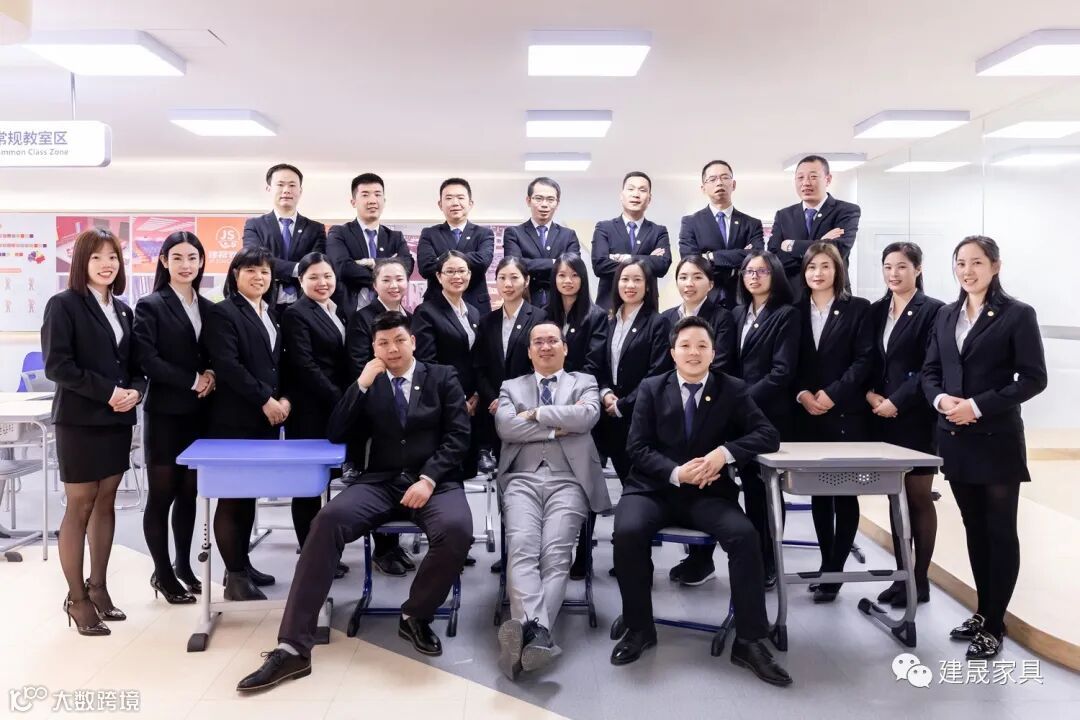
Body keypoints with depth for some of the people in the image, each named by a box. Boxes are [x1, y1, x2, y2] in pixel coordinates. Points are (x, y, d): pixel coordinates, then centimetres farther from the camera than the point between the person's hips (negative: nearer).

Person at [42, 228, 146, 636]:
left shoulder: (123, 310, 11)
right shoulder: (63, 305, -6)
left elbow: (135, 364, 13)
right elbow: (57, 365, -14)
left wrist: (134, 392, -7)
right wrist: (107, 392, -18)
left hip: (117, 420, 6)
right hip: (80, 421, -6)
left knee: (106, 503, 11)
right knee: (79, 507, 0)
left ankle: (99, 587, 21)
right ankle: (77, 598, 11)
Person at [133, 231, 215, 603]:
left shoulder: (208, 307, 10)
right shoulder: (150, 306, -5)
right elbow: (147, 360, -14)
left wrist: (211, 375, -7)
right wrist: (192, 381, -15)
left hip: (199, 413, 5)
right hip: (165, 412, -5)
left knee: (189, 492, 13)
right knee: (162, 493, 2)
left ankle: (184, 565, 26)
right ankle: (162, 573, 14)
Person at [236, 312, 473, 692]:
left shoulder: (443, 378, 10)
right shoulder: (369, 385, 17)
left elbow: (457, 436, 0)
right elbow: (336, 435, 8)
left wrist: (428, 479, -15)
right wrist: (362, 383, -3)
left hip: (434, 480, -2)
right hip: (381, 481, 2)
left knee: (456, 530, -34)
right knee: (328, 520, -28)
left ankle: (415, 616, -6)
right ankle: (293, 648, -26)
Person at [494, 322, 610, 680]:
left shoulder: (584, 382, 20)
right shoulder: (511, 387, 22)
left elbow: (587, 415, -4)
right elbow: (505, 426, 1)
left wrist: (536, 414, 0)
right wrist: (559, 425, -1)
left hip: (568, 480, 0)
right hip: (523, 479, 1)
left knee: (556, 553, -24)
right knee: (522, 548, -27)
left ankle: (529, 633, -39)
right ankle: (536, 631, -43)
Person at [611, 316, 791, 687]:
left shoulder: (733, 390, 6)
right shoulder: (651, 389, 6)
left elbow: (768, 435, -2)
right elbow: (638, 448, -1)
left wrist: (724, 452, -20)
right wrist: (676, 473, -20)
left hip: (708, 492, 0)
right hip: (654, 488, 0)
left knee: (745, 535, -28)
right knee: (627, 532, -30)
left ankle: (749, 641, -13)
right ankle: (639, 628, -7)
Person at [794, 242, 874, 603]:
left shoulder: (858, 308, 2)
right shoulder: (795, 311, 10)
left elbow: (864, 360, -6)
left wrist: (832, 394, -15)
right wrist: (802, 394, -10)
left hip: (846, 414, -3)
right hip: (807, 416, 3)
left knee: (845, 492, -1)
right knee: (818, 492, 9)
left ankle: (834, 570, 6)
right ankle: (827, 565, 20)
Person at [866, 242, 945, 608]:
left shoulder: (933, 311, -6)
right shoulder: (876, 310, 12)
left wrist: (896, 402, -16)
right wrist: (870, 394, -5)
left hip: (916, 417, -5)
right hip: (882, 418, 5)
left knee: (919, 499, 3)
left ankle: (920, 580, 13)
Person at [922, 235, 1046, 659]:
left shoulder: (1018, 315, -5)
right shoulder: (946, 316, 11)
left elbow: (1033, 378, -11)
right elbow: (930, 371, 11)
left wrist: (978, 405, -18)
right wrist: (941, 399, -9)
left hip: (997, 438, -5)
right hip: (955, 438, 5)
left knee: (1000, 532, 4)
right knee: (974, 529, 14)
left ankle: (994, 625, 14)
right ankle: (983, 612, 27)